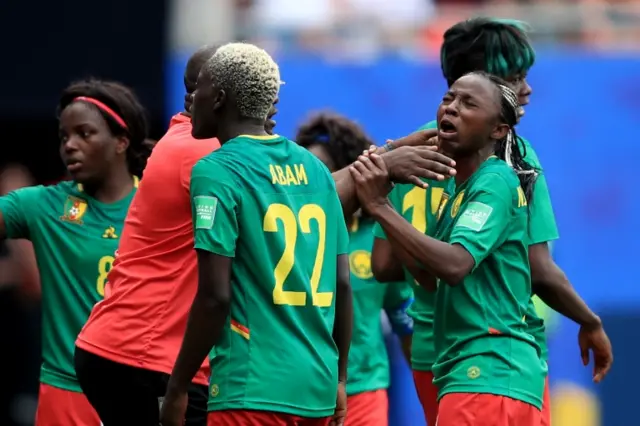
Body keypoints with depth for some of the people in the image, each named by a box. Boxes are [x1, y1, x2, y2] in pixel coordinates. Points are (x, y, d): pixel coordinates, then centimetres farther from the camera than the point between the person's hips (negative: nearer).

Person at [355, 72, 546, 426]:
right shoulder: (462, 191, 19)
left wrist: (380, 207, -20)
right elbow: (431, 278, 16)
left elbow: (454, 265, -23)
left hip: (489, 375, -10)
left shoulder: (496, 183, -10)